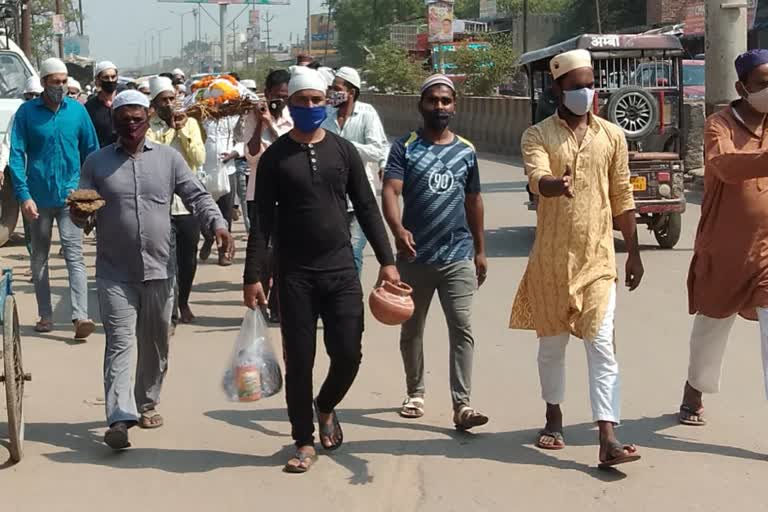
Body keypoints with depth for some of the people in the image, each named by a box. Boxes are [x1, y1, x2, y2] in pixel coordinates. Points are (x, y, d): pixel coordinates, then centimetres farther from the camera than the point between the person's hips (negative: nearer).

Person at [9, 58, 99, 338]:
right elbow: (16, 155, -5)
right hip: (38, 197, 1)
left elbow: (90, 151, 8)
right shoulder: (27, 112, -3)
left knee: (74, 255, -10)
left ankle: (80, 317, -17)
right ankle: (45, 316, 20)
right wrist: (24, 195, -14)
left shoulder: (77, 110, 1)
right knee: (39, 258, 10)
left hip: (70, 195, -1)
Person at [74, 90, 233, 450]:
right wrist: (79, 213, -19)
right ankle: (120, 417, -14)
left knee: (155, 344, 12)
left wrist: (217, 224, -17)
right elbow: (82, 213, 5)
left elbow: (197, 196, 2)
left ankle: (146, 404, 29)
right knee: (119, 343, -9)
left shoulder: (168, 158, 5)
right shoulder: (97, 162, 5)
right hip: (115, 272, -2)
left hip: (159, 269, 2)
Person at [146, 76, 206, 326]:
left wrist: (182, 131, -10)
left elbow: (200, 159, -5)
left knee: (188, 257, 10)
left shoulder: (190, 123, 7)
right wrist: (170, 129, -12)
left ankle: (183, 302, 29)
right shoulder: (147, 127, -2)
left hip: (187, 202, 3)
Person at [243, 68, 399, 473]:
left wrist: (386, 260, 0)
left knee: (348, 353, -1)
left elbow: (367, 208, 7)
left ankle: (326, 406, 30)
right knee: (299, 360, 2)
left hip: (340, 268, 2)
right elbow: (262, 221, -1)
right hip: (295, 273, -1)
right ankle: (304, 442, 16)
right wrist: (253, 276, -7)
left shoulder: (343, 151, 6)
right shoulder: (274, 157, 0)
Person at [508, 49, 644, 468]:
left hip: (598, 257, 0)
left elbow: (622, 197, 10)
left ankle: (608, 439, -13)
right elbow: (537, 178, -21)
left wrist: (634, 252, 10)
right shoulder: (538, 135, 0)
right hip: (551, 257, 0)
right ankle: (554, 418, 33)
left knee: (602, 345, -7)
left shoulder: (612, 136, 7)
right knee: (552, 342, 13)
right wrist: (558, 184, -44)